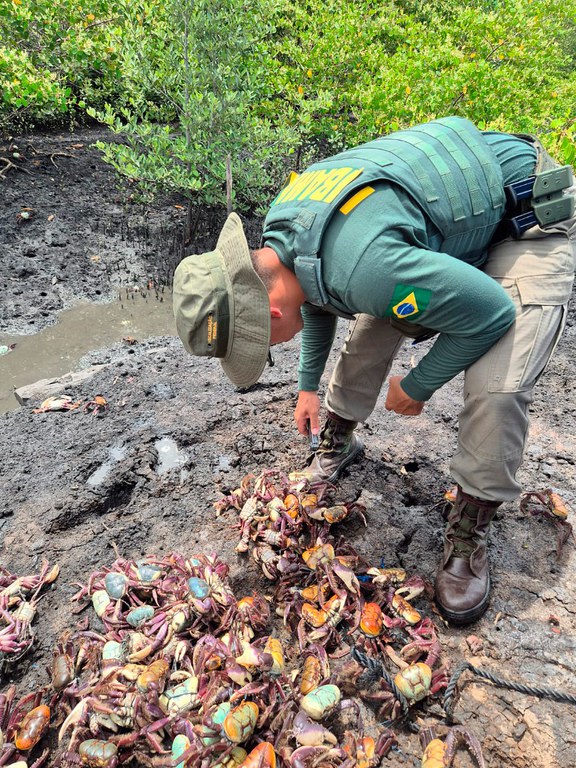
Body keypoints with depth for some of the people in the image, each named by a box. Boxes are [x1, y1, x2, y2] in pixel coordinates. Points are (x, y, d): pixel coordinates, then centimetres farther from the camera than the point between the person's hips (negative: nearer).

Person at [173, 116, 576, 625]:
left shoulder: (365, 269, -42)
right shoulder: (280, 223, -12)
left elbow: (492, 311, -30)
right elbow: (319, 298, 9)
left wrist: (417, 387, -16)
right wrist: (309, 385, 14)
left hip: (529, 223, -7)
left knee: (497, 387, -23)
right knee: (370, 333, 5)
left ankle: (469, 534, 0)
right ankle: (338, 440, 30)